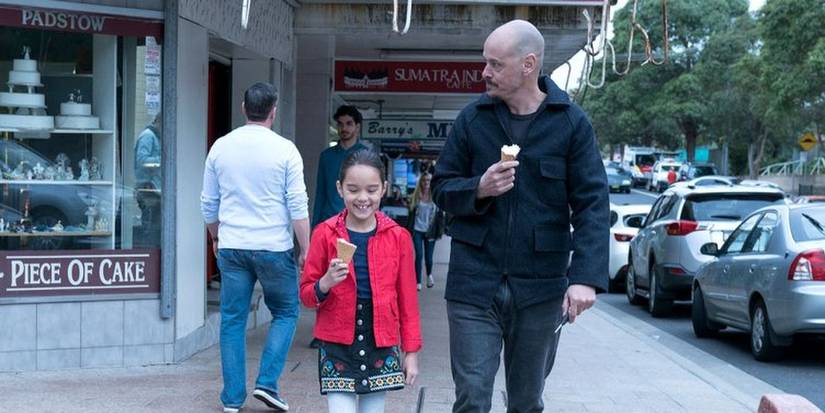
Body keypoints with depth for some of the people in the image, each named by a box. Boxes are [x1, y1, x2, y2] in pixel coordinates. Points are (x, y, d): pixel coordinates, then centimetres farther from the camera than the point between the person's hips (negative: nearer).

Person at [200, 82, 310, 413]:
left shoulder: (220, 147, 4)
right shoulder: (285, 150, -7)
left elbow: (208, 203, 12)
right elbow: (298, 206, -8)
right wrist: (305, 249, 0)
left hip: (231, 247, 3)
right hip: (274, 247, -3)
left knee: (232, 320, 9)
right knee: (285, 313, 13)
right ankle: (267, 383, 4)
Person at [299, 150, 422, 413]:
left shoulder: (398, 237, 0)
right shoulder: (325, 234, -2)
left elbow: (407, 298, 6)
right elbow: (306, 294, 4)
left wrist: (411, 351, 6)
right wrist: (325, 284, -18)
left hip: (381, 346, 1)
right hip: (337, 345, -1)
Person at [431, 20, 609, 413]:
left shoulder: (571, 123, -3)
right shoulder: (472, 118, 2)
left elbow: (592, 205, -6)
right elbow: (441, 188, 9)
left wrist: (586, 276, -19)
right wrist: (478, 188, -14)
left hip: (540, 287, 0)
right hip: (474, 282, 0)